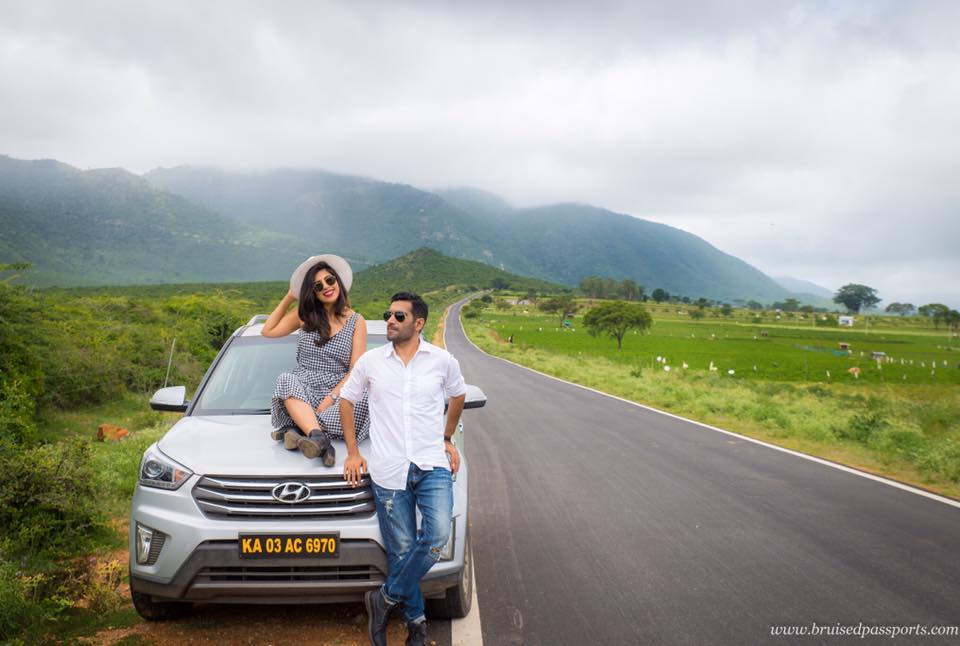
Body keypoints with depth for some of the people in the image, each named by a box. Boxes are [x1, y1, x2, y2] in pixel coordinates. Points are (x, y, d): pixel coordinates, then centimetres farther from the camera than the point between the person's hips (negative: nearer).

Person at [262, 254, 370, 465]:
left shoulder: (356, 321, 6)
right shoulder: (305, 314, 13)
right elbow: (268, 331, 16)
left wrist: (330, 399, -15)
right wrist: (289, 298, 16)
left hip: (337, 393, -1)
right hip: (301, 391, 2)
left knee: (359, 409, -34)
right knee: (286, 380, -33)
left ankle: (296, 427, -29)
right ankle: (320, 438, -50)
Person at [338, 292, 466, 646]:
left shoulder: (442, 360, 2)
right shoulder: (370, 361, 4)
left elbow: (458, 396, 21)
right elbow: (347, 400, 16)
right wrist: (352, 452, 10)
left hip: (433, 465, 0)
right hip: (388, 470, 1)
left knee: (437, 534, -20)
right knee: (401, 549, 2)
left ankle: (387, 598, -1)